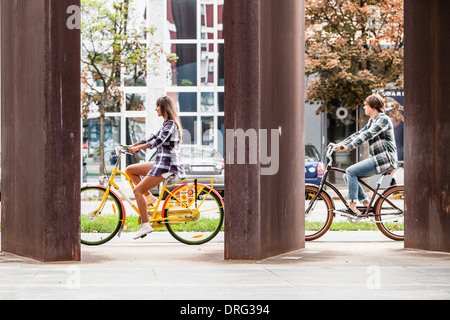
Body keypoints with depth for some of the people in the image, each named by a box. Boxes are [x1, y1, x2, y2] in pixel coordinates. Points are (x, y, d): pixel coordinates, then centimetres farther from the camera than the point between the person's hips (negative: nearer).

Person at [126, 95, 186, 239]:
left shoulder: (171, 124, -14)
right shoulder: (167, 123, 17)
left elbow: (158, 141, -26)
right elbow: (153, 137, 21)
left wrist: (138, 148, -30)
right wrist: (132, 146, 17)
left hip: (166, 165, -10)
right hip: (161, 163, 10)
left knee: (138, 190, -12)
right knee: (129, 170, 12)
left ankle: (145, 225, -11)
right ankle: (149, 197, 9)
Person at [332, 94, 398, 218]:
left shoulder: (383, 119, -12)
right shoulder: (372, 121, 19)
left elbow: (368, 135, -24)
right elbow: (359, 134, 17)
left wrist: (348, 147, -31)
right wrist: (340, 144, 7)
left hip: (385, 159, -10)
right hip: (377, 158, 10)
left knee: (351, 172, -19)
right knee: (348, 176, 4)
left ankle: (353, 209, -21)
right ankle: (365, 202, 4)